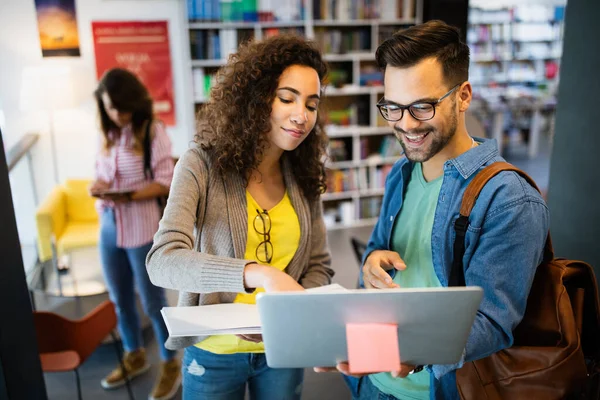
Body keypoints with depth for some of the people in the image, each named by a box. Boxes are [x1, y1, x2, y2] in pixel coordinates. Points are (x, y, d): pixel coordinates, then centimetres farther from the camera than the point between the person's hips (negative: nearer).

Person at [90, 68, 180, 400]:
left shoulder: (153, 130, -11)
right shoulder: (107, 133, 7)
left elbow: (166, 182, -12)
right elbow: (101, 171, 15)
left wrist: (129, 196, -24)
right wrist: (97, 185, -8)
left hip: (143, 228, -6)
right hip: (109, 226, 6)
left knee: (153, 302, 5)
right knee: (120, 299, 19)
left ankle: (170, 365, 25)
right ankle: (134, 356, 40)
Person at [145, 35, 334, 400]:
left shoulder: (304, 176, -4)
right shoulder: (202, 166, -16)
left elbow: (318, 266, 3)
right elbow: (163, 261, -27)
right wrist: (256, 273, -40)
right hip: (214, 353, -3)